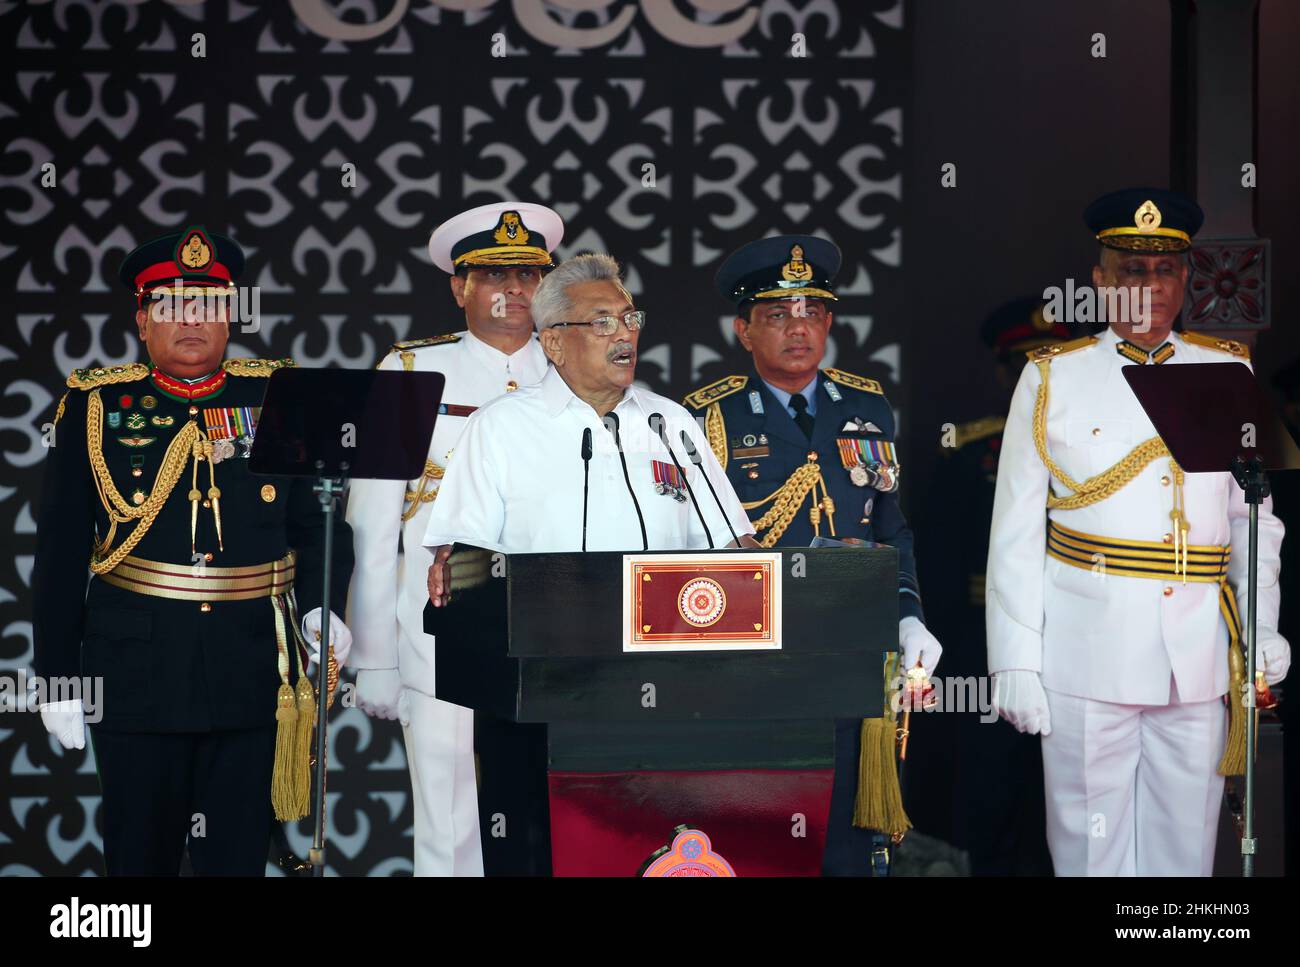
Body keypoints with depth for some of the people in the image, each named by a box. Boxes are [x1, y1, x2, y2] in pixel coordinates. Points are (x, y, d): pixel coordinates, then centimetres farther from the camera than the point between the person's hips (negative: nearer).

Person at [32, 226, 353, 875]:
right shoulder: (96, 406, 4)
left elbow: (318, 518, 8)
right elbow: (60, 551, 4)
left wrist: (320, 608, -11)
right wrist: (57, 676, 1)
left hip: (252, 671, 1)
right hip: (136, 671, -1)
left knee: (238, 854, 5)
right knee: (140, 854, 9)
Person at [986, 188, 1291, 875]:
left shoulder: (1229, 372, 10)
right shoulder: (1053, 379, 3)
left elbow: (1255, 517, 12)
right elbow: (1015, 534, 1)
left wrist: (1263, 629, 1)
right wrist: (1015, 663, -5)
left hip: (1200, 657, 2)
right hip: (1088, 655, -2)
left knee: (1185, 849, 8)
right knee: (1089, 845, 3)